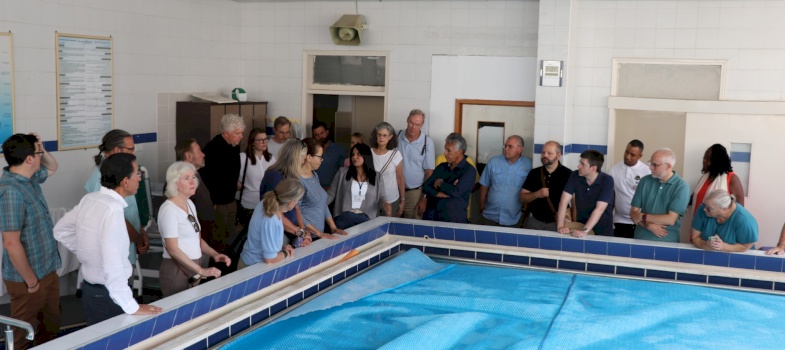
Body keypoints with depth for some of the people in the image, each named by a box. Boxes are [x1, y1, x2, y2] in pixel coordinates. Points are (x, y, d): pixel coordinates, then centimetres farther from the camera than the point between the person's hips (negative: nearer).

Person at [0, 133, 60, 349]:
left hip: (47, 271, 9)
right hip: (28, 278, -9)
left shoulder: (29, 179, 2)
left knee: (50, 327, 23)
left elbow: (52, 168, 25)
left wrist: (42, 149, 3)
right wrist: (31, 281, -20)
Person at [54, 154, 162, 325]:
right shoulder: (112, 209, -25)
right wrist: (131, 306, -27)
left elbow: (61, 231, 15)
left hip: (90, 289, 8)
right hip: (107, 295, -8)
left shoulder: (89, 199, 0)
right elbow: (113, 264, -30)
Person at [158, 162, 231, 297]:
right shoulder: (169, 209, -16)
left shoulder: (190, 204, 10)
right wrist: (201, 270, -22)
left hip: (194, 267, 8)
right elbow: (173, 249, -21)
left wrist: (214, 254, 1)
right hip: (176, 269, -8)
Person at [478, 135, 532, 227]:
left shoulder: (528, 165, -7)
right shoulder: (493, 162, -3)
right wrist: (482, 208, 4)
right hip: (489, 216, 1)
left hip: (512, 220, -1)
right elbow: (484, 186, 4)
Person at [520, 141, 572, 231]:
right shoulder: (534, 173, 4)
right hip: (533, 221, 3)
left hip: (556, 223, -3)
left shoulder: (568, 174, -6)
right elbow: (522, 197, 5)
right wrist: (536, 194, -15)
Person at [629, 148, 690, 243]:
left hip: (666, 242, -2)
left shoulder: (681, 186, -4)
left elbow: (670, 219, -10)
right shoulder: (645, 181, 7)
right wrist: (649, 225, -10)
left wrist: (643, 217, -3)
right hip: (640, 238, 2)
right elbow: (633, 212, 5)